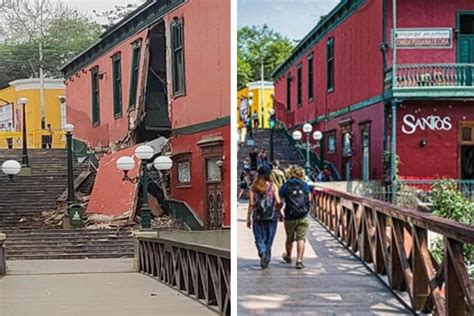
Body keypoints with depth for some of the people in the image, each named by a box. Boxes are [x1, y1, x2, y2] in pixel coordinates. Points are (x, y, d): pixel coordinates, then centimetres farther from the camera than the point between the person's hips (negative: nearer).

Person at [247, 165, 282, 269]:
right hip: (271, 216, 0)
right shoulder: (273, 186, -3)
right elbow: (278, 202, -8)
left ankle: (262, 252, -20)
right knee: (269, 239, 12)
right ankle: (267, 260, 17)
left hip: (258, 216, 0)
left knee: (259, 238, 6)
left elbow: (251, 204, -4)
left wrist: (248, 218, 1)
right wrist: (278, 212, 8)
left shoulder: (253, 187, -1)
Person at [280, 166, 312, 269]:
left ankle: (288, 257, 39)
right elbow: (309, 199, 6)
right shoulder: (305, 185, 1)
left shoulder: (285, 186, -3)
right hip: (303, 217, 0)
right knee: (301, 239, -1)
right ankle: (299, 260, -11)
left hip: (290, 217, 0)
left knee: (289, 239, 18)